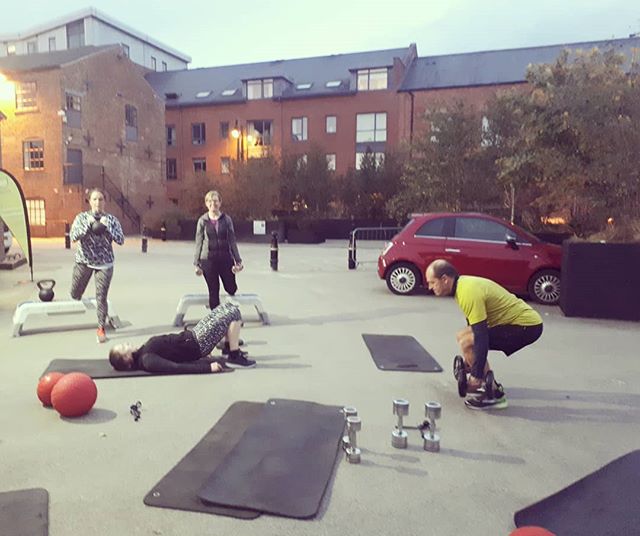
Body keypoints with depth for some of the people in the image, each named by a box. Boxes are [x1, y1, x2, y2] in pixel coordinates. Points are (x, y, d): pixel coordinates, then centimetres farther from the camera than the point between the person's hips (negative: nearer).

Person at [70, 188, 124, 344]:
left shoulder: (111, 219, -4)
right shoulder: (82, 217, -3)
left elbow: (121, 240, -12)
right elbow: (73, 237, -15)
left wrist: (106, 226, -20)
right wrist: (88, 224, -22)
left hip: (104, 263, -1)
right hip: (83, 261, 2)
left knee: (101, 297, -5)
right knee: (75, 294, 13)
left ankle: (101, 329, 9)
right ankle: (79, 295, 50)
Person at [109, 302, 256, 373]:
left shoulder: (144, 350, 6)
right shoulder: (147, 360, -23)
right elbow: (177, 367, -31)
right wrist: (208, 367, -34)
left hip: (192, 337, 9)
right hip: (198, 345, -9)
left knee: (227, 307, 13)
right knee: (233, 312, -14)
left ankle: (232, 347, 21)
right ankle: (235, 357, -6)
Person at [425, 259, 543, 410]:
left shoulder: (468, 293, -25)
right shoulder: (463, 284, 6)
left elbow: (481, 337, -28)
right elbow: (474, 324, 20)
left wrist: (476, 376, -23)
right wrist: (469, 360, 29)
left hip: (527, 325, -10)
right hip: (521, 319, 10)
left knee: (467, 343, -19)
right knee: (463, 336, 12)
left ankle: (494, 394, -9)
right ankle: (489, 384, 18)